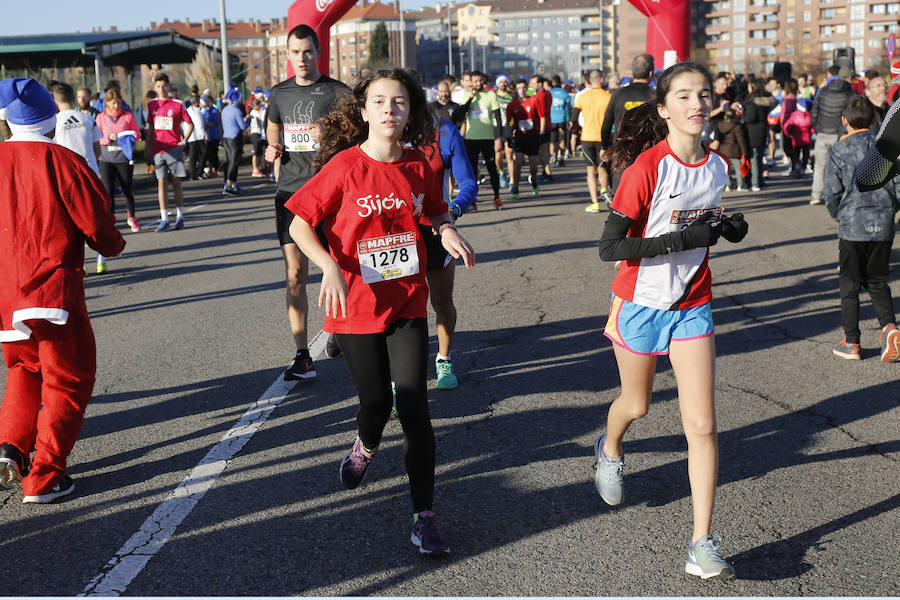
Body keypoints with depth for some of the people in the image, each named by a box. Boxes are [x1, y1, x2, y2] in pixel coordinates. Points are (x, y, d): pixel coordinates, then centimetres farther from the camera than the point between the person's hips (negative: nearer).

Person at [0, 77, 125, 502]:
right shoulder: (64, 162, -10)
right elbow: (97, 226, -8)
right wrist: (113, 245, 14)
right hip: (53, 288, -5)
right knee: (68, 379, 9)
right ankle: (43, 477, 5)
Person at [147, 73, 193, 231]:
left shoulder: (177, 104, -1)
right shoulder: (151, 105, 9)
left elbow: (190, 125, 6)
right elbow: (150, 129, 14)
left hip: (174, 149, -2)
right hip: (158, 150, 2)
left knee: (176, 182, 2)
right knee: (161, 182, -1)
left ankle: (180, 216, 14)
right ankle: (164, 220, -2)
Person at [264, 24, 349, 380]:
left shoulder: (337, 93, -1)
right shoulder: (279, 94, 12)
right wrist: (272, 150, 6)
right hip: (290, 191, 3)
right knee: (295, 274, -4)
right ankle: (302, 356, -3)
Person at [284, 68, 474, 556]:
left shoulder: (418, 167, -1)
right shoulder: (346, 166, -11)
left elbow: (437, 211, 18)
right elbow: (299, 224, -8)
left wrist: (447, 231, -4)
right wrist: (330, 268, -23)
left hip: (407, 305, 2)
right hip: (356, 306, -2)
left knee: (413, 406, -6)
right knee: (375, 402, 9)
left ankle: (424, 517, 4)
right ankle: (366, 445, 49)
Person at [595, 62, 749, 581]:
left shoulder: (718, 166, 0)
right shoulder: (649, 166, -18)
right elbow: (611, 246, -21)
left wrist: (729, 227, -3)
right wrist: (683, 238, -28)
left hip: (692, 305, 3)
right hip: (640, 302, -3)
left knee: (702, 424, -6)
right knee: (637, 403, 19)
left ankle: (703, 544, 0)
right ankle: (610, 449, 55)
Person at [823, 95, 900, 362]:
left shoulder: (839, 150, -6)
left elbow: (831, 194, -6)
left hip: (853, 226, -3)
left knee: (849, 285, 8)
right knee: (877, 281, 16)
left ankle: (851, 342, 12)